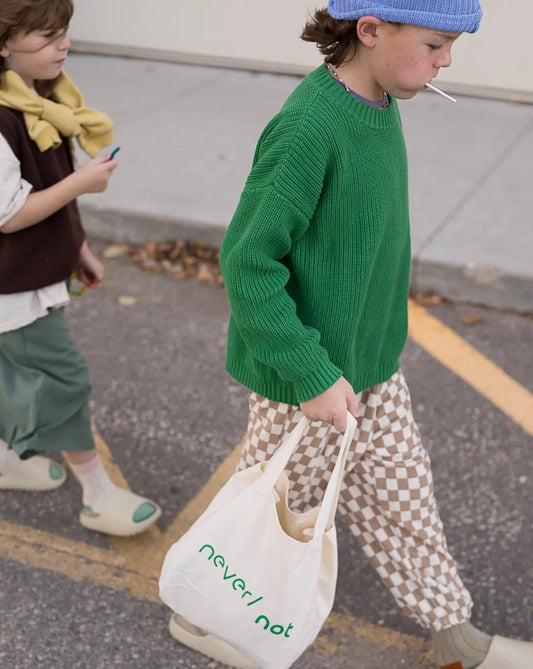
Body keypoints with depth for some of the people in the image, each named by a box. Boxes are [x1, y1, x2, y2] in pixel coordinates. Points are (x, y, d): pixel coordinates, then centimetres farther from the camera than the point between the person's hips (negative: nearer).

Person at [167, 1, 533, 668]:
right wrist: (312, 376, -24)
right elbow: (247, 263, -25)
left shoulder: (374, 101, -1)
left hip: (370, 360, 8)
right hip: (308, 371, -8)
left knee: (397, 491, 21)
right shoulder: (308, 126, -27)